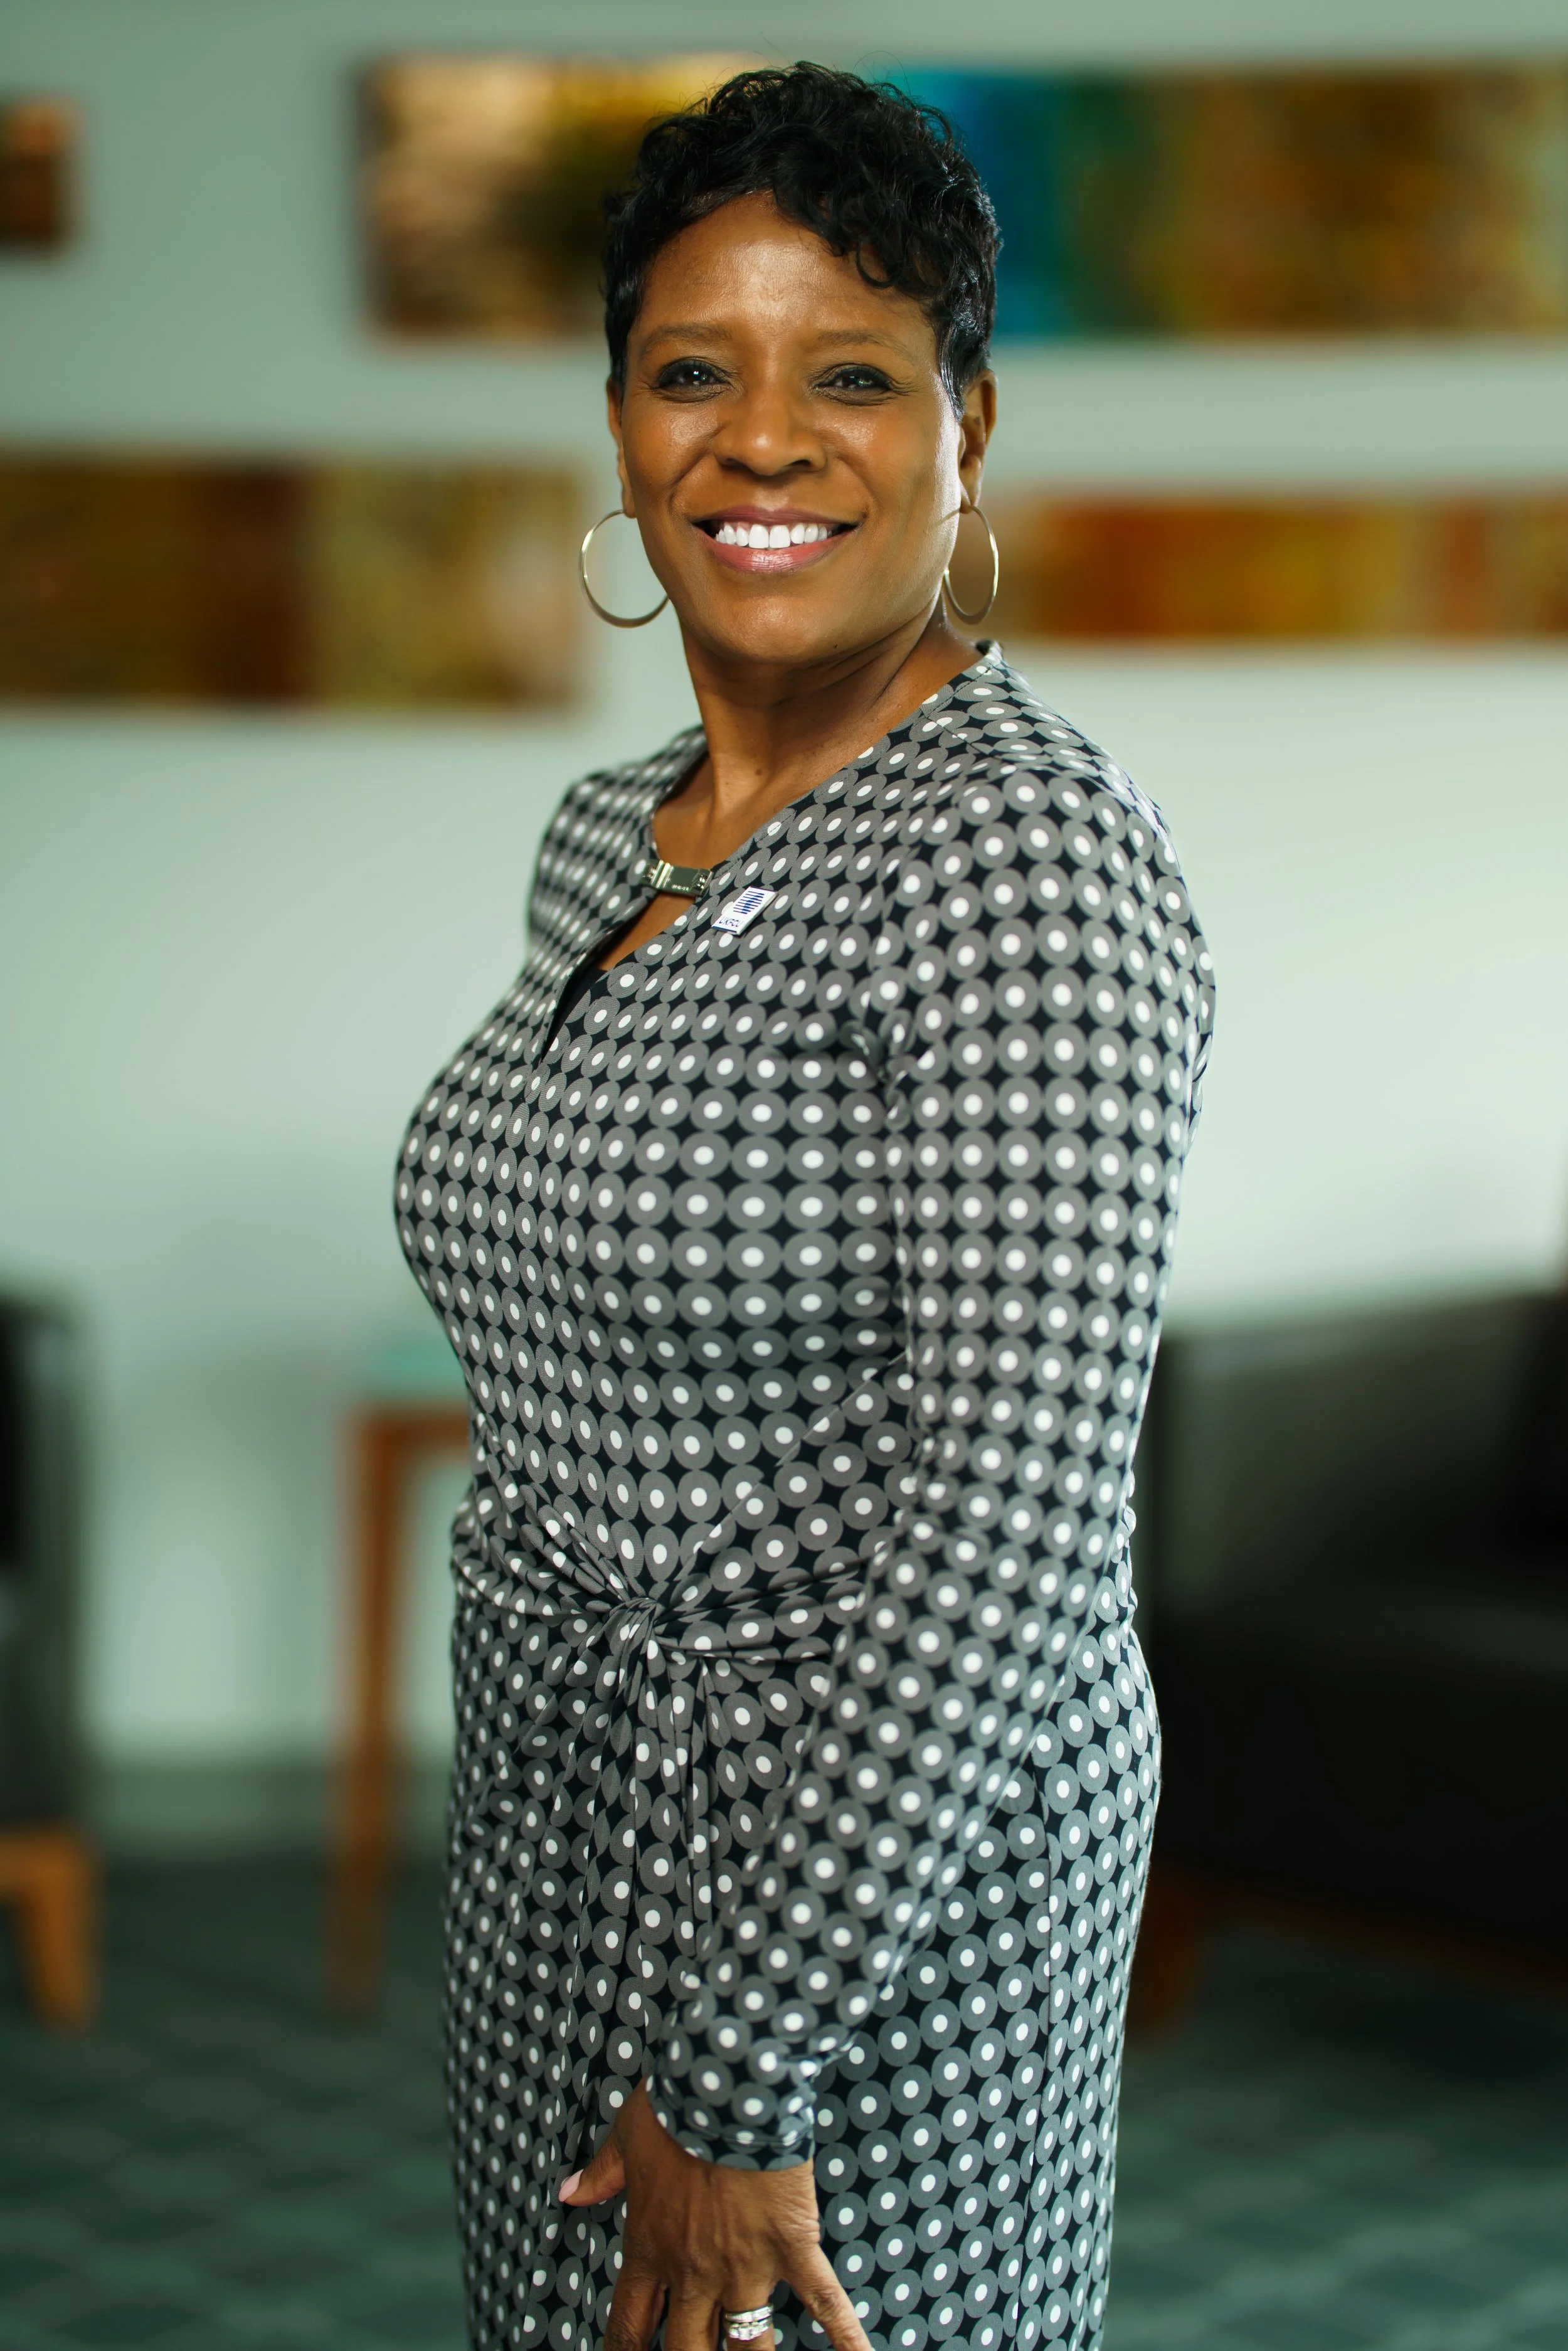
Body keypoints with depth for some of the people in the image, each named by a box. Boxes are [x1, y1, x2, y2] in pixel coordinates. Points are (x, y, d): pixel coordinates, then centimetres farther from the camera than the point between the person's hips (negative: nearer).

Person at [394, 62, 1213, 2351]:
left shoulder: (1028, 853, -20)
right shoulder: (607, 834, 7)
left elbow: (1014, 1538, -24)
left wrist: (740, 2073, -22)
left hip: (873, 1865, -8)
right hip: (561, 1820, 8)